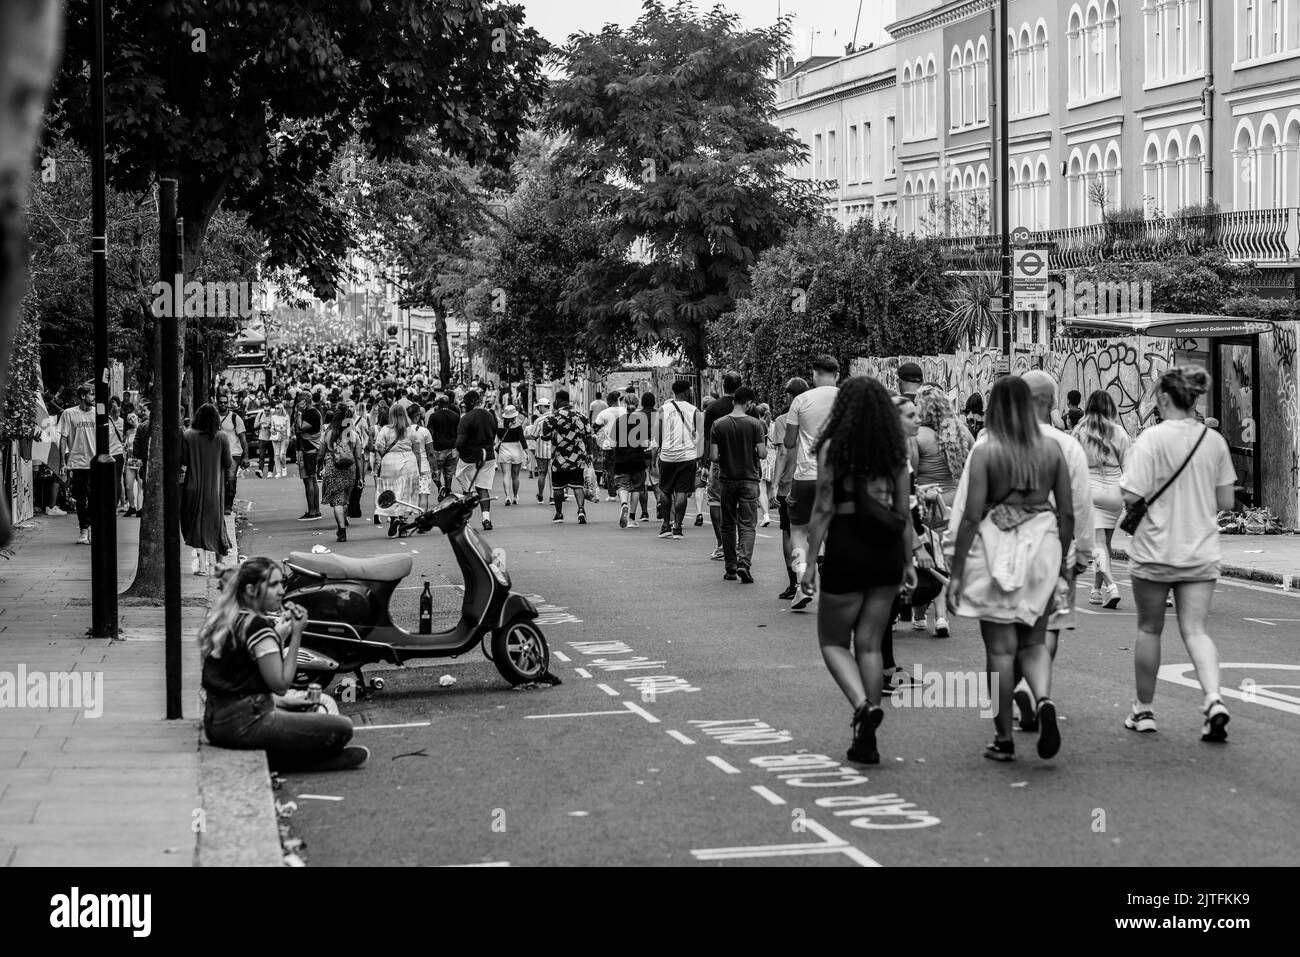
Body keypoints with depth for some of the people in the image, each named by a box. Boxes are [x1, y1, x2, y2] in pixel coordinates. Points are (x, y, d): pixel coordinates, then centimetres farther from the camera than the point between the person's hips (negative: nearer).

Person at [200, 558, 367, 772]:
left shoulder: (224, 619, 11)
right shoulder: (257, 625, -17)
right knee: (341, 728, -13)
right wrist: (296, 635, -12)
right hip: (243, 724, -10)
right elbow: (280, 683, -17)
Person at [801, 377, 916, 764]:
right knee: (869, 644, 11)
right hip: (887, 552, 4)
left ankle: (864, 705, -15)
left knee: (833, 642, 11)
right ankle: (866, 740, 10)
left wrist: (811, 562, -4)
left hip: (847, 549, -4)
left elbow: (822, 510, -9)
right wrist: (908, 562, 12)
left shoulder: (832, 449, -8)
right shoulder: (896, 452, 3)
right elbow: (904, 513, 5)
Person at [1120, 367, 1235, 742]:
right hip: (1201, 553, 3)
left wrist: (1125, 479, 4)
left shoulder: (1152, 438, -12)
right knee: (1195, 630, 3)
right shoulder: (1214, 441, 2)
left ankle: (1144, 710, 23)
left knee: (1149, 629, 12)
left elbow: (1132, 495, -17)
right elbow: (1226, 500, 7)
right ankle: (1214, 700, -19)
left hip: (1155, 552, -3)